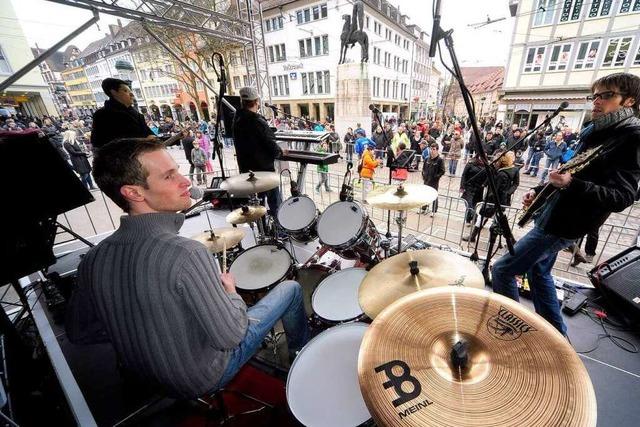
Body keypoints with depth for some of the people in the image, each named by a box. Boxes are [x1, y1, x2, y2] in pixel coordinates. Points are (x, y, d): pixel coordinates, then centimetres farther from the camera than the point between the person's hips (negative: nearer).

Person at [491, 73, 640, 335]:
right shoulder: (595, 131, 12)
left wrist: (571, 184, -40)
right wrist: (539, 191, 11)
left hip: (563, 225, -10)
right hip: (552, 216, 10)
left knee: (502, 269, -7)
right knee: (538, 271, 21)